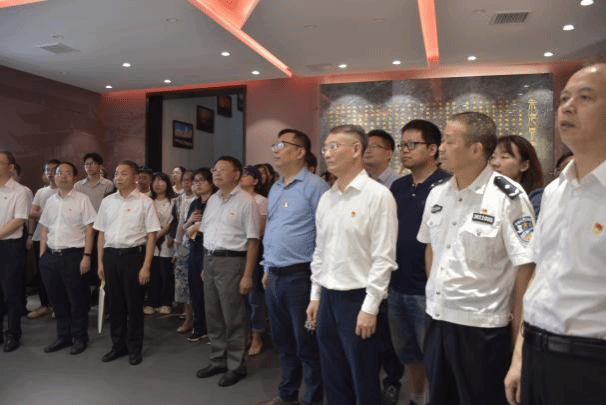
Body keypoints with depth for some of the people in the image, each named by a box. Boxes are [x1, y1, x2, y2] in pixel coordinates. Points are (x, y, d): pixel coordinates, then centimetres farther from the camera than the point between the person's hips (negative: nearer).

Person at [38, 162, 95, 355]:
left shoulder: (82, 199, -4)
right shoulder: (50, 201, 11)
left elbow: (89, 230, -6)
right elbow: (44, 230, 15)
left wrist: (86, 256, -12)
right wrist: (42, 256, 9)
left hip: (73, 254, -5)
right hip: (51, 255, 5)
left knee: (77, 299, 4)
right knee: (57, 299, 13)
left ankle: (79, 337, 19)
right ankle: (63, 336, 28)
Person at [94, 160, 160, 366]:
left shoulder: (145, 202, -5)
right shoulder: (107, 201, 8)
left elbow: (151, 236, -7)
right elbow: (102, 233, 13)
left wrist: (146, 266, -11)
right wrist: (100, 261, 9)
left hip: (133, 255, -4)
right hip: (111, 255, 4)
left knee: (134, 304, 5)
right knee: (115, 303, 12)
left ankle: (134, 348, 20)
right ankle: (118, 345, 28)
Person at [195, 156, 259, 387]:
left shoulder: (245, 202, -11)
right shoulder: (212, 200, 12)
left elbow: (252, 240, -13)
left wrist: (247, 275, -16)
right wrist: (205, 265, 15)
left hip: (231, 261, -7)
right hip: (210, 259, 7)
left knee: (233, 318, 4)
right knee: (213, 315, 16)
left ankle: (236, 366, 20)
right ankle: (218, 361, 31)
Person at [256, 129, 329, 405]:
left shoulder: (314, 186, -10)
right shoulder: (274, 190, 14)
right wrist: (267, 269, 17)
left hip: (301, 276, -7)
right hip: (274, 276, 8)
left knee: (307, 344, 5)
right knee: (282, 340, 19)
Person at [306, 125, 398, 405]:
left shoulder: (378, 195, -12)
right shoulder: (326, 198, 9)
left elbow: (383, 257, -14)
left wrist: (370, 307, -15)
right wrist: (315, 295, 13)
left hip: (357, 298, -6)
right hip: (328, 297, 7)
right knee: (333, 380, 18)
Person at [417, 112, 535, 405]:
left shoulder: (507, 197, -15)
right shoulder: (437, 194, 4)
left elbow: (525, 266, -14)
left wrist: (517, 330, -10)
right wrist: (432, 293, 13)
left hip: (482, 327, -6)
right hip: (437, 320, 6)